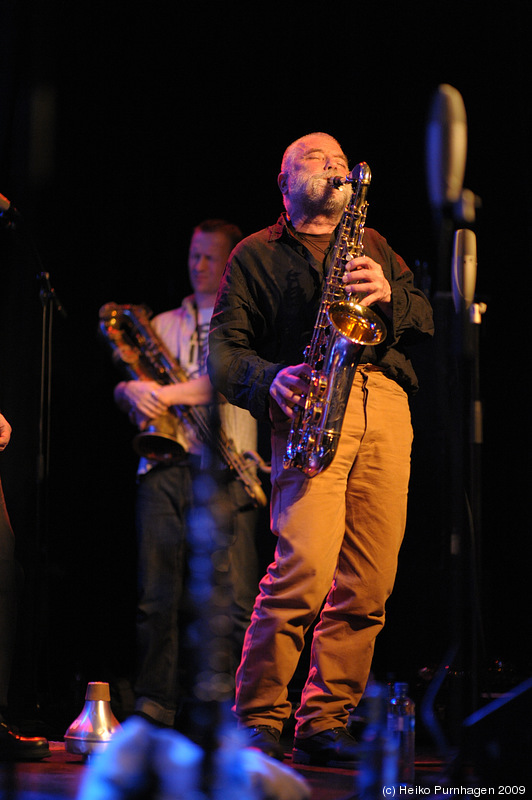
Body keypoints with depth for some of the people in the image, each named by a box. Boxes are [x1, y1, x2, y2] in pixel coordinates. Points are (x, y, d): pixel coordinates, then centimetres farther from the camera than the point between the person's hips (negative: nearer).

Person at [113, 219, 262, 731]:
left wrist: (169, 394, -15)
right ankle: (155, 704, 0)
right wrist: (133, 390, -6)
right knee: (157, 596, -3)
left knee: (235, 598, -10)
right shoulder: (165, 324, 24)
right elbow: (125, 387, 18)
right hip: (165, 467, 4)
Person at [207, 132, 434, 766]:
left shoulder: (373, 244, 29)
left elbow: (428, 319, 19)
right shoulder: (256, 254, 19)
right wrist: (270, 380, -11)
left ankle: (324, 723, 5)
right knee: (306, 572, -20)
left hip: (387, 405, 4)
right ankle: (256, 720, -9)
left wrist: (389, 295, -3)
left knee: (367, 587, -4)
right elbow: (222, 350, 9)